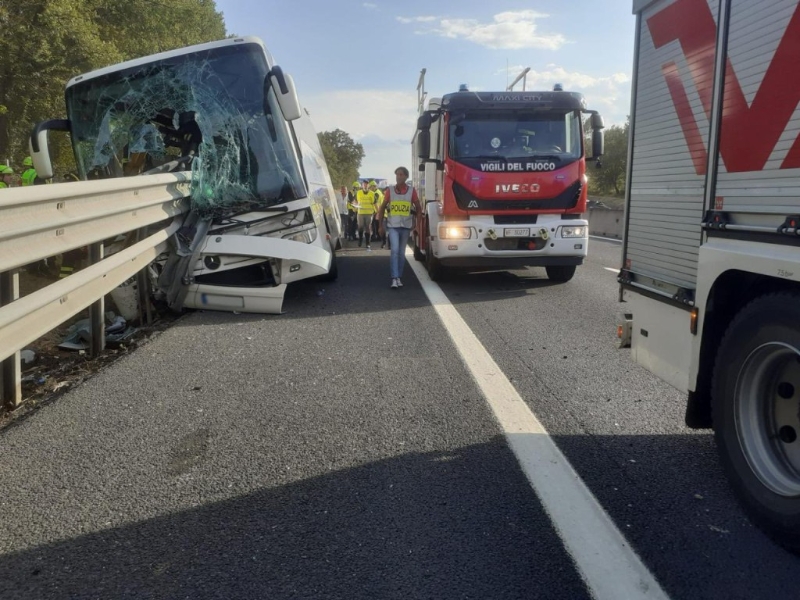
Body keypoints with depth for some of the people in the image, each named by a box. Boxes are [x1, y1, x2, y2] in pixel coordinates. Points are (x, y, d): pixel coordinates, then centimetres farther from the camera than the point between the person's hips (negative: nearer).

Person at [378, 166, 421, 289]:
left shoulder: (412, 191, 2)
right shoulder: (390, 190, 2)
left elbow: (418, 209, 9)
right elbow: (382, 208, 8)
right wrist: (381, 225, 5)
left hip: (406, 226, 1)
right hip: (393, 226, -1)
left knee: (401, 253, 9)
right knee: (394, 251, -14)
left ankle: (399, 277, 20)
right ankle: (394, 279, -16)